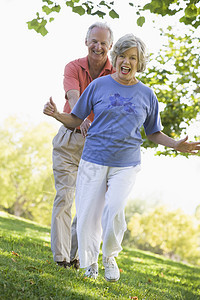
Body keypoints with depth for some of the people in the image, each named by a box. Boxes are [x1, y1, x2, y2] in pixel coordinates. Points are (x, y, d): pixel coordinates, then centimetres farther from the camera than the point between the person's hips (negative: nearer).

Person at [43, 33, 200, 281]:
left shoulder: (147, 95, 7)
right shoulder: (99, 85, 2)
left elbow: (153, 133, 15)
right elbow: (75, 120, 6)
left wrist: (176, 145, 0)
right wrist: (56, 115, -14)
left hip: (126, 164, 0)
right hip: (94, 160, 0)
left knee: (114, 209, -21)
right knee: (88, 215, -2)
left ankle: (110, 256, 6)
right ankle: (90, 263, 23)